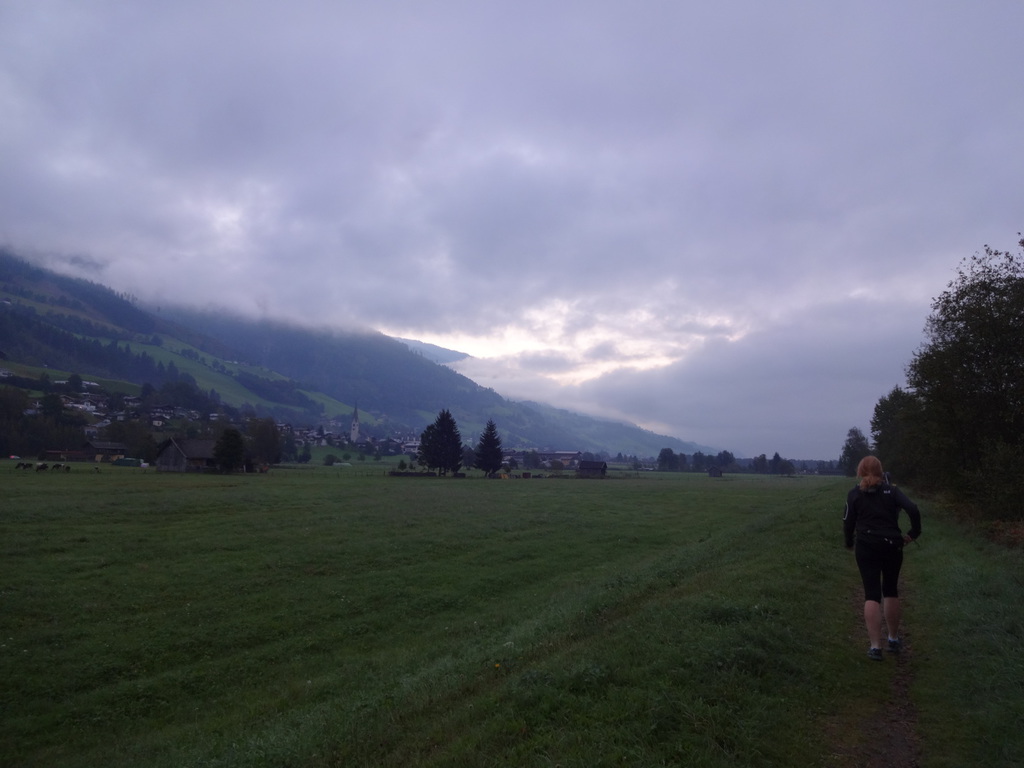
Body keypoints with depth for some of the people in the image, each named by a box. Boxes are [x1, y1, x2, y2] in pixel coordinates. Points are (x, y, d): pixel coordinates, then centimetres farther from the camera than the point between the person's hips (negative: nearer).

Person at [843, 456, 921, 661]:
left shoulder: (854, 494, 0)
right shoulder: (891, 490, 1)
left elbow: (848, 523, -1)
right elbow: (913, 509, -13)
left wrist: (849, 544, 15)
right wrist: (914, 533, -1)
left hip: (866, 547, -1)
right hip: (892, 545, 1)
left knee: (872, 594, -1)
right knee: (891, 591, 18)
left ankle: (875, 646, -7)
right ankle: (893, 639, 29)